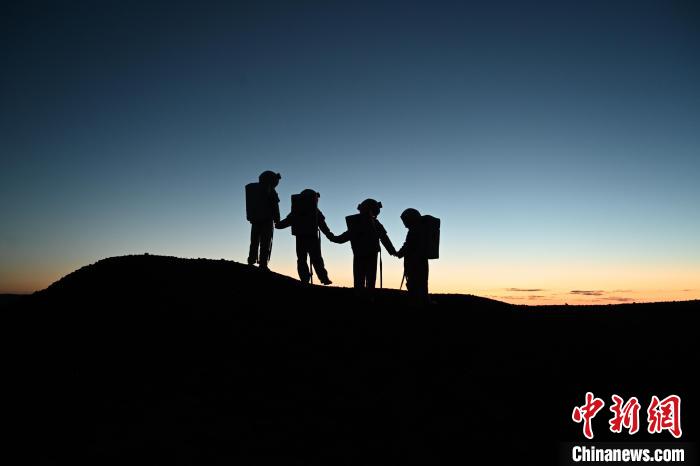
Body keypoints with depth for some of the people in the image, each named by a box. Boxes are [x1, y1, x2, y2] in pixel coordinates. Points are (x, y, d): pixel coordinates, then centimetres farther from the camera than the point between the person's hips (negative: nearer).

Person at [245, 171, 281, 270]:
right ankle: (263, 264, -10)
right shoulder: (269, 189, -5)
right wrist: (277, 220, -4)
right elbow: (274, 205, -8)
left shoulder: (251, 188, 14)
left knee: (254, 242, 13)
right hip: (266, 219, -6)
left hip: (254, 219, 6)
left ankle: (251, 262, 10)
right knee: (265, 243, -5)